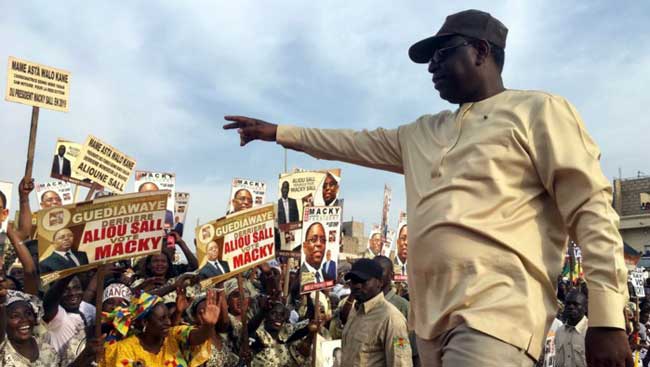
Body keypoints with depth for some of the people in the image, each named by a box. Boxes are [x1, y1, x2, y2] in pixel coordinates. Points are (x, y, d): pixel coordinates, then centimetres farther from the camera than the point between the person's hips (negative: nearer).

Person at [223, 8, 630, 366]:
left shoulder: (538, 110, 2)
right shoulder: (423, 133, 23)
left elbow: (592, 210, -5)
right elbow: (358, 143, 32)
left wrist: (607, 317, -13)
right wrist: (279, 132, 33)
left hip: (497, 313, -7)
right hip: (431, 315, 7)